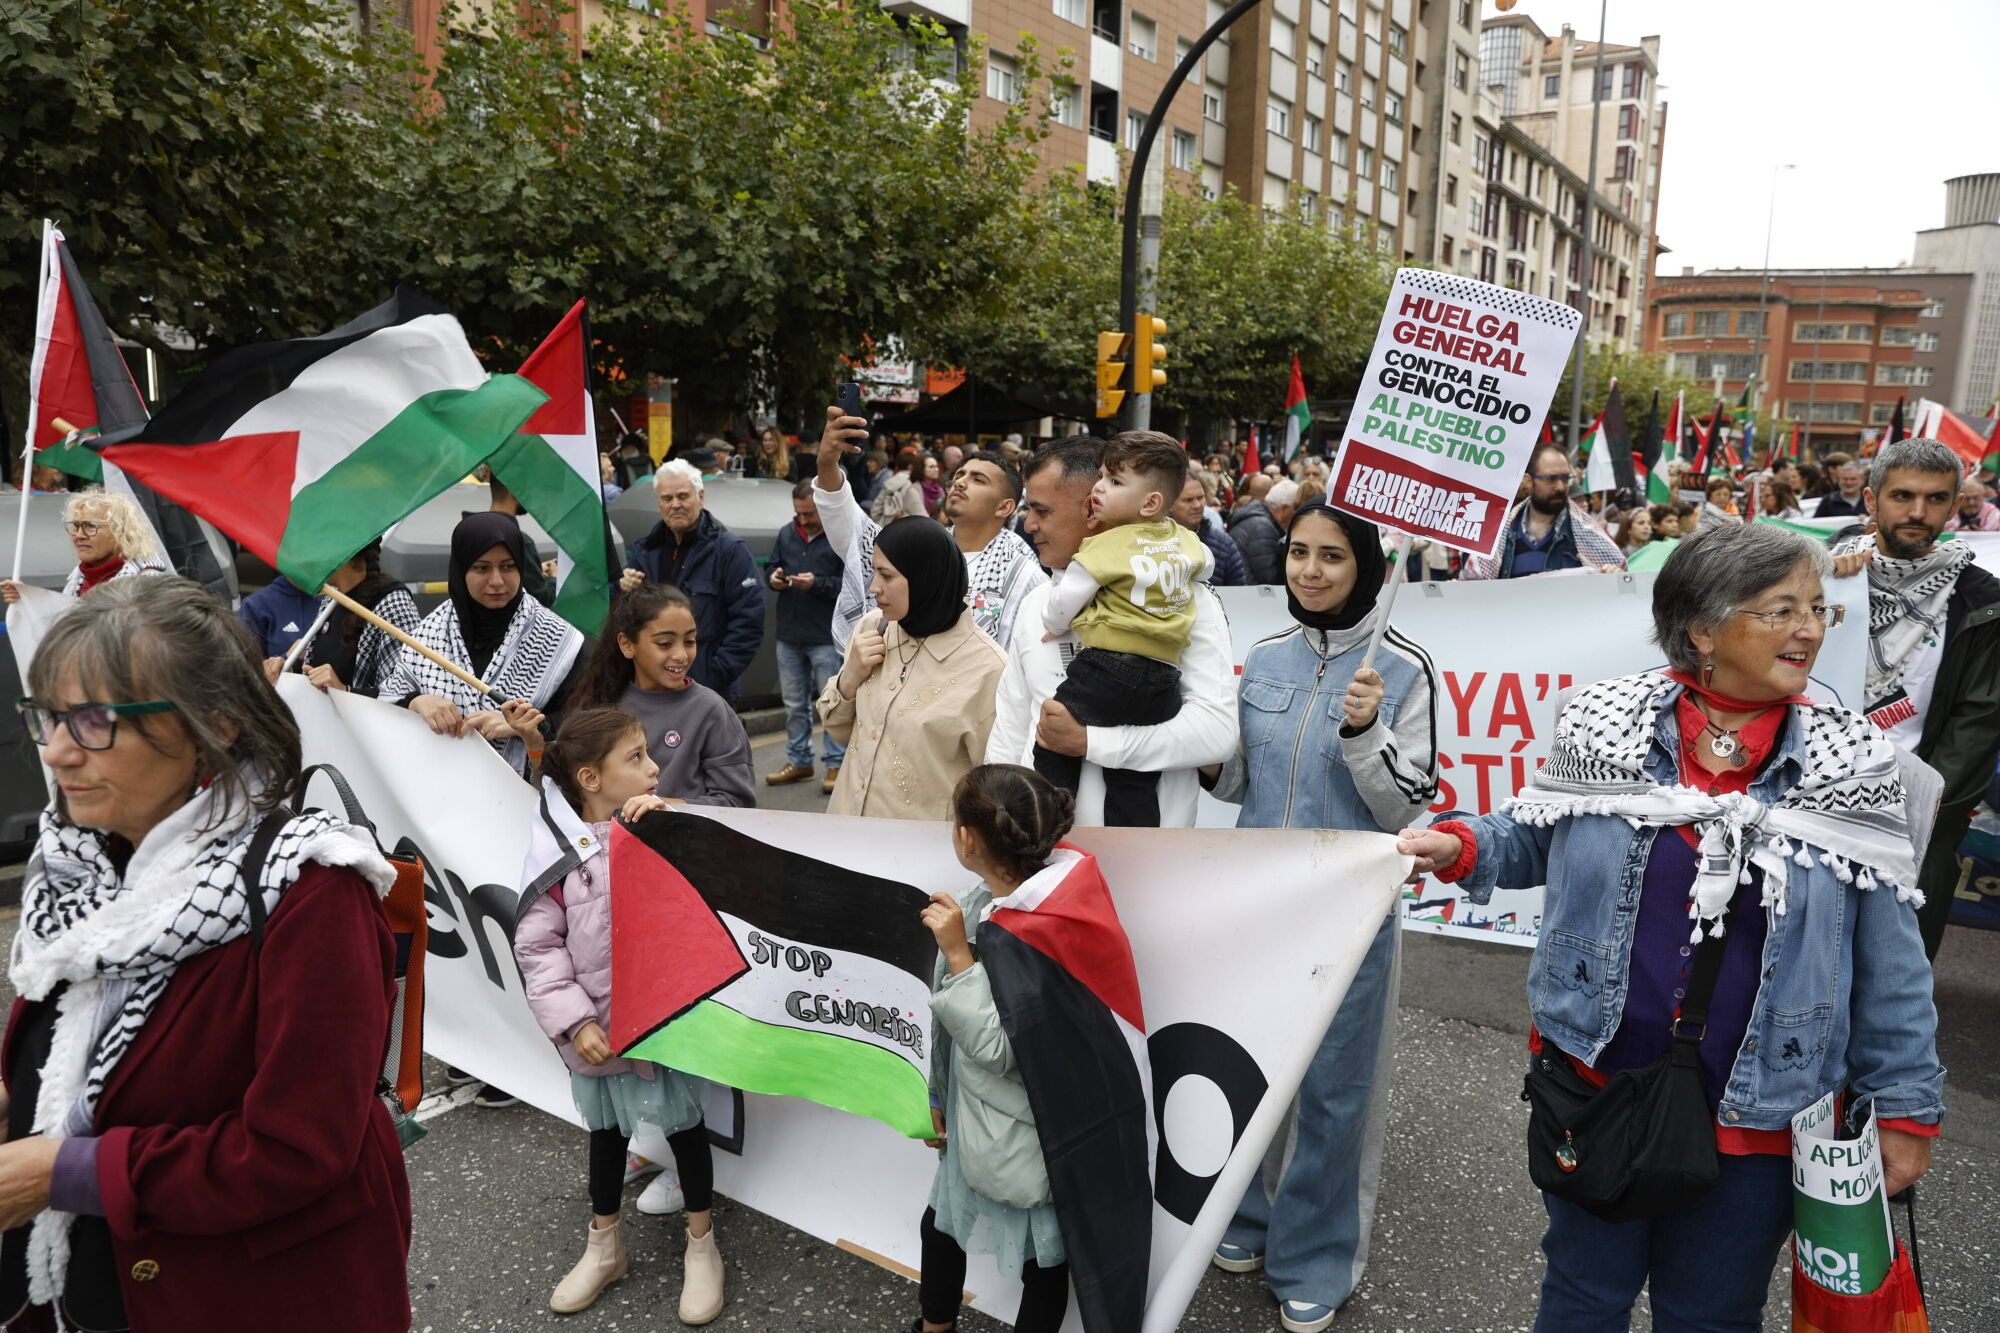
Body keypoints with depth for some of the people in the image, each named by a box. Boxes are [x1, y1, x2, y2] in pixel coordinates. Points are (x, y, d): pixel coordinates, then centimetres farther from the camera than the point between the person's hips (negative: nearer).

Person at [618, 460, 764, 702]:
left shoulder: (729, 549, -6)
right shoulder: (643, 550, 10)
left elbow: (748, 621, -12)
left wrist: (716, 676, -16)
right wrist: (624, 592, -9)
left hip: (707, 691, -5)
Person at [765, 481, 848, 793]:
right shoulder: (786, 534, 9)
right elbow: (774, 566, 21)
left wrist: (818, 583, -21)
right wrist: (774, 578, -1)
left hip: (827, 637, -6)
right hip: (789, 635, 6)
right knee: (794, 705, 15)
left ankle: (837, 764, 12)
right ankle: (798, 760, 27)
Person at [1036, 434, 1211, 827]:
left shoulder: (1107, 544, -8)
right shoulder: (1186, 540, 12)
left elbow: (1067, 596, -2)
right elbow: (1206, 564, 34)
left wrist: (1053, 626, 17)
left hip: (1107, 668, -6)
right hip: (1162, 680, 6)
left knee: (1053, 753, 11)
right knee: (1135, 782, 14)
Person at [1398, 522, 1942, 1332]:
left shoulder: (1852, 766, -8)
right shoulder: (1605, 726, -8)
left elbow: (1888, 961, -2)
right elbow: (1539, 838, 7)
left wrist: (1906, 1106, 0)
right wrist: (1461, 847, -12)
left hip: (1757, 1113, 0)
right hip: (1594, 1082, 0)